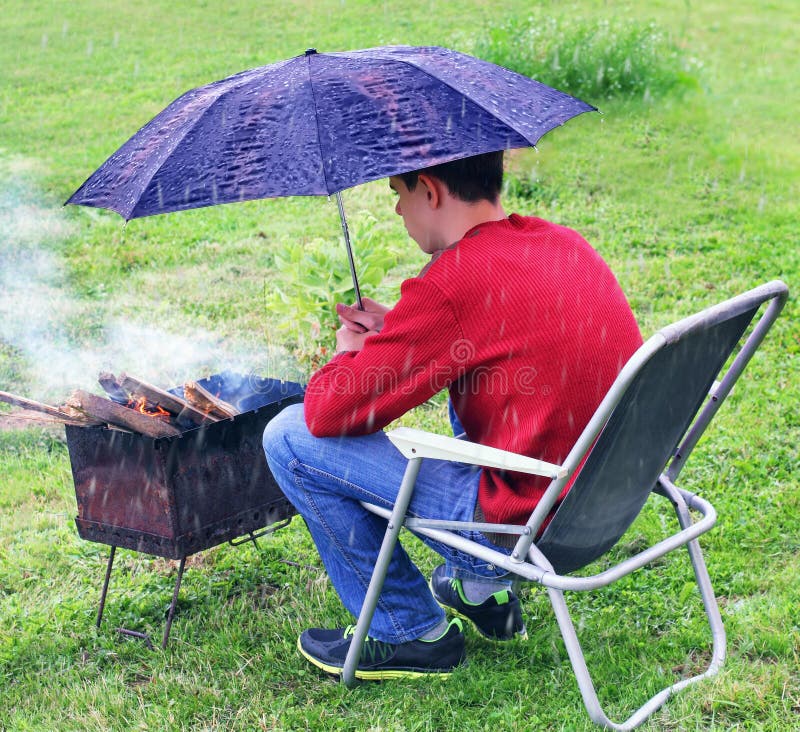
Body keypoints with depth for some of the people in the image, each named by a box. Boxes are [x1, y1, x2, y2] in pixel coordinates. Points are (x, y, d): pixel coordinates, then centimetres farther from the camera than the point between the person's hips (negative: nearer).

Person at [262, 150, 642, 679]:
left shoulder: (452, 283, -20)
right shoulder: (564, 242, 4)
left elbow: (327, 413, -15)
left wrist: (350, 351, 8)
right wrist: (397, 332, 18)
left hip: (527, 530, -8)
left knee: (290, 438, -3)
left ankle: (412, 635, 11)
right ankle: (484, 590, 32)